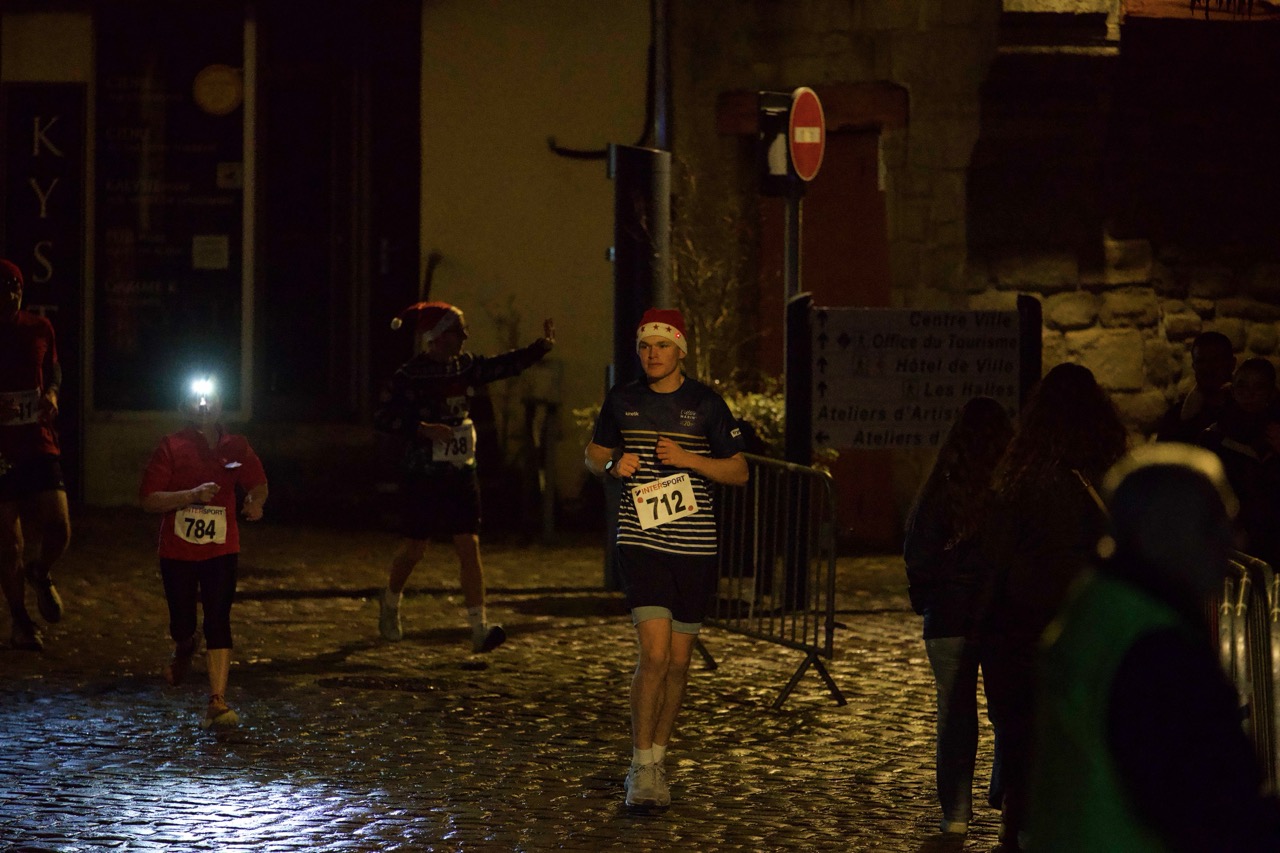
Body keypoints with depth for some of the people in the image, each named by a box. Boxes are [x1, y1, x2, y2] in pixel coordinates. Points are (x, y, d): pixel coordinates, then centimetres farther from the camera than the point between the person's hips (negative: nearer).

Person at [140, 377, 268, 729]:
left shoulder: (236, 446, 3)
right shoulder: (171, 447, -5)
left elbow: (258, 485, 16)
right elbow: (149, 499, -10)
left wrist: (255, 500, -9)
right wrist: (192, 495, -23)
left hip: (221, 550, 1)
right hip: (177, 551, -1)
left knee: (218, 623, -10)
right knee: (182, 625, 7)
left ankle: (217, 702, -10)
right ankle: (184, 648, 46)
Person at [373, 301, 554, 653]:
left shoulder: (465, 366, 6)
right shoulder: (410, 375, -11)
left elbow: (504, 365, 4)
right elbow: (382, 416, -15)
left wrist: (541, 347, -8)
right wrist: (422, 429, -25)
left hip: (461, 472, 4)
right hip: (423, 475, -4)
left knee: (469, 545, -6)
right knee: (415, 548, 8)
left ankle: (479, 627, -11)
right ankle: (391, 601, 38)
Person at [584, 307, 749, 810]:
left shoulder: (704, 403, 0)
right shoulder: (622, 399, 4)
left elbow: (739, 472, 3)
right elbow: (593, 454, 18)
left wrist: (687, 458, -13)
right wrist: (613, 465, -5)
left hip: (694, 546, 1)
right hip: (640, 541, -1)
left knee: (678, 660, 8)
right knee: (654, 654, -14)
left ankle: (656, 762, 25)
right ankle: (641, 769, -6)